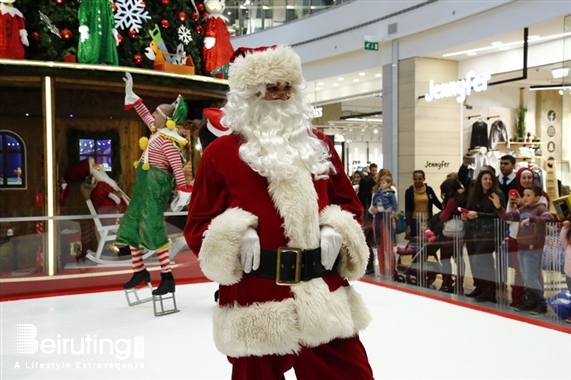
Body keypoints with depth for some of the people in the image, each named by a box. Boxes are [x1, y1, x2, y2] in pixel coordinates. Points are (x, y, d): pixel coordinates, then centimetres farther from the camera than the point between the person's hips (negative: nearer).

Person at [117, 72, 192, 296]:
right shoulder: (157, 131, 11)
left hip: (155, 186, -10)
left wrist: (183, 192, -27)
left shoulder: (167, 141, -16)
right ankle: (139, 270, 23)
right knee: (130, 225, 13)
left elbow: (178, 168, -22)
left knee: (152, 228, -16)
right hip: (144, 185, 10)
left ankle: (167, 278, -13)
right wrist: (130, 94, 30)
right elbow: (145, 114, 28)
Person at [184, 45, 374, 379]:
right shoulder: (222, 152, -1)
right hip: (255, 307, -3)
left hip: (324, 299, 4)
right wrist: (230, 238, -17)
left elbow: (349, 202, 19)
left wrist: (336, 231, 0)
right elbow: (198, 224, 2)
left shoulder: (319, 145, 12)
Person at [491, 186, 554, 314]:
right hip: (521, 248, 8)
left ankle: (542, 304, 7)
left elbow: (550, 218, -29)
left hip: (533, 249, -8)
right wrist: (499, 207, -6)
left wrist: (531, 219, -37)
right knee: (526, 278, 14)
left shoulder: (540, 208, -10)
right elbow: (508, 216, 11)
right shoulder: (522, 209, 10)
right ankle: (531, 301, 25)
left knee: (531, 278, -5)